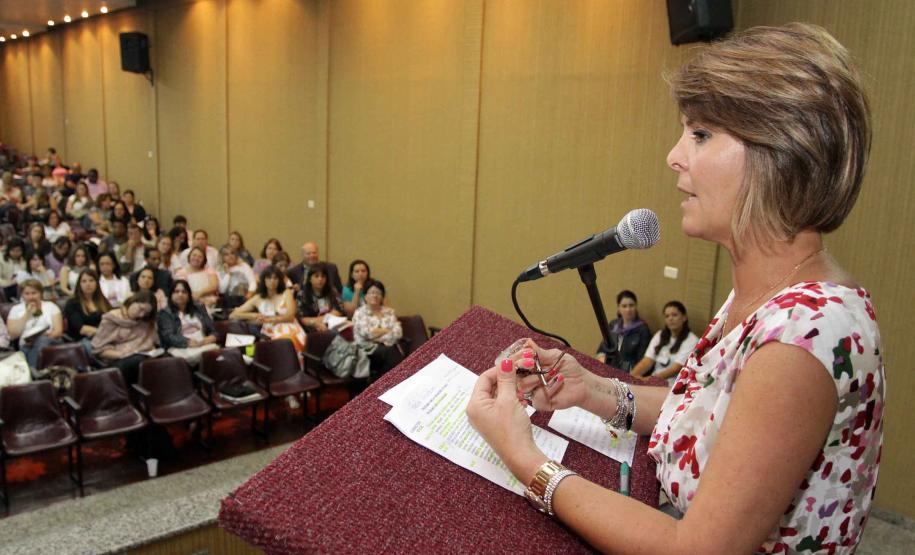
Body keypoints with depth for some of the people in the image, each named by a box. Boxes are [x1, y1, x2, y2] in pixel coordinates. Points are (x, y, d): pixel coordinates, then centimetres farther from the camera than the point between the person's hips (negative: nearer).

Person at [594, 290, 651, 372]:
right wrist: (601, 357, -4)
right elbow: (602, 349, 17)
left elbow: (642, 360, -8)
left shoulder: (642, 329, -4)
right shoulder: (613, 325, 13)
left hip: (630, 373, -5)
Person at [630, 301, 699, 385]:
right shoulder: (660, 335, 16)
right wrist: (633, 375, -16)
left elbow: (676, 368, -14)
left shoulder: (692, 340, -2)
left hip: (674, 386, -5)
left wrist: (652, 378, -29)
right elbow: (647, 361, 4)